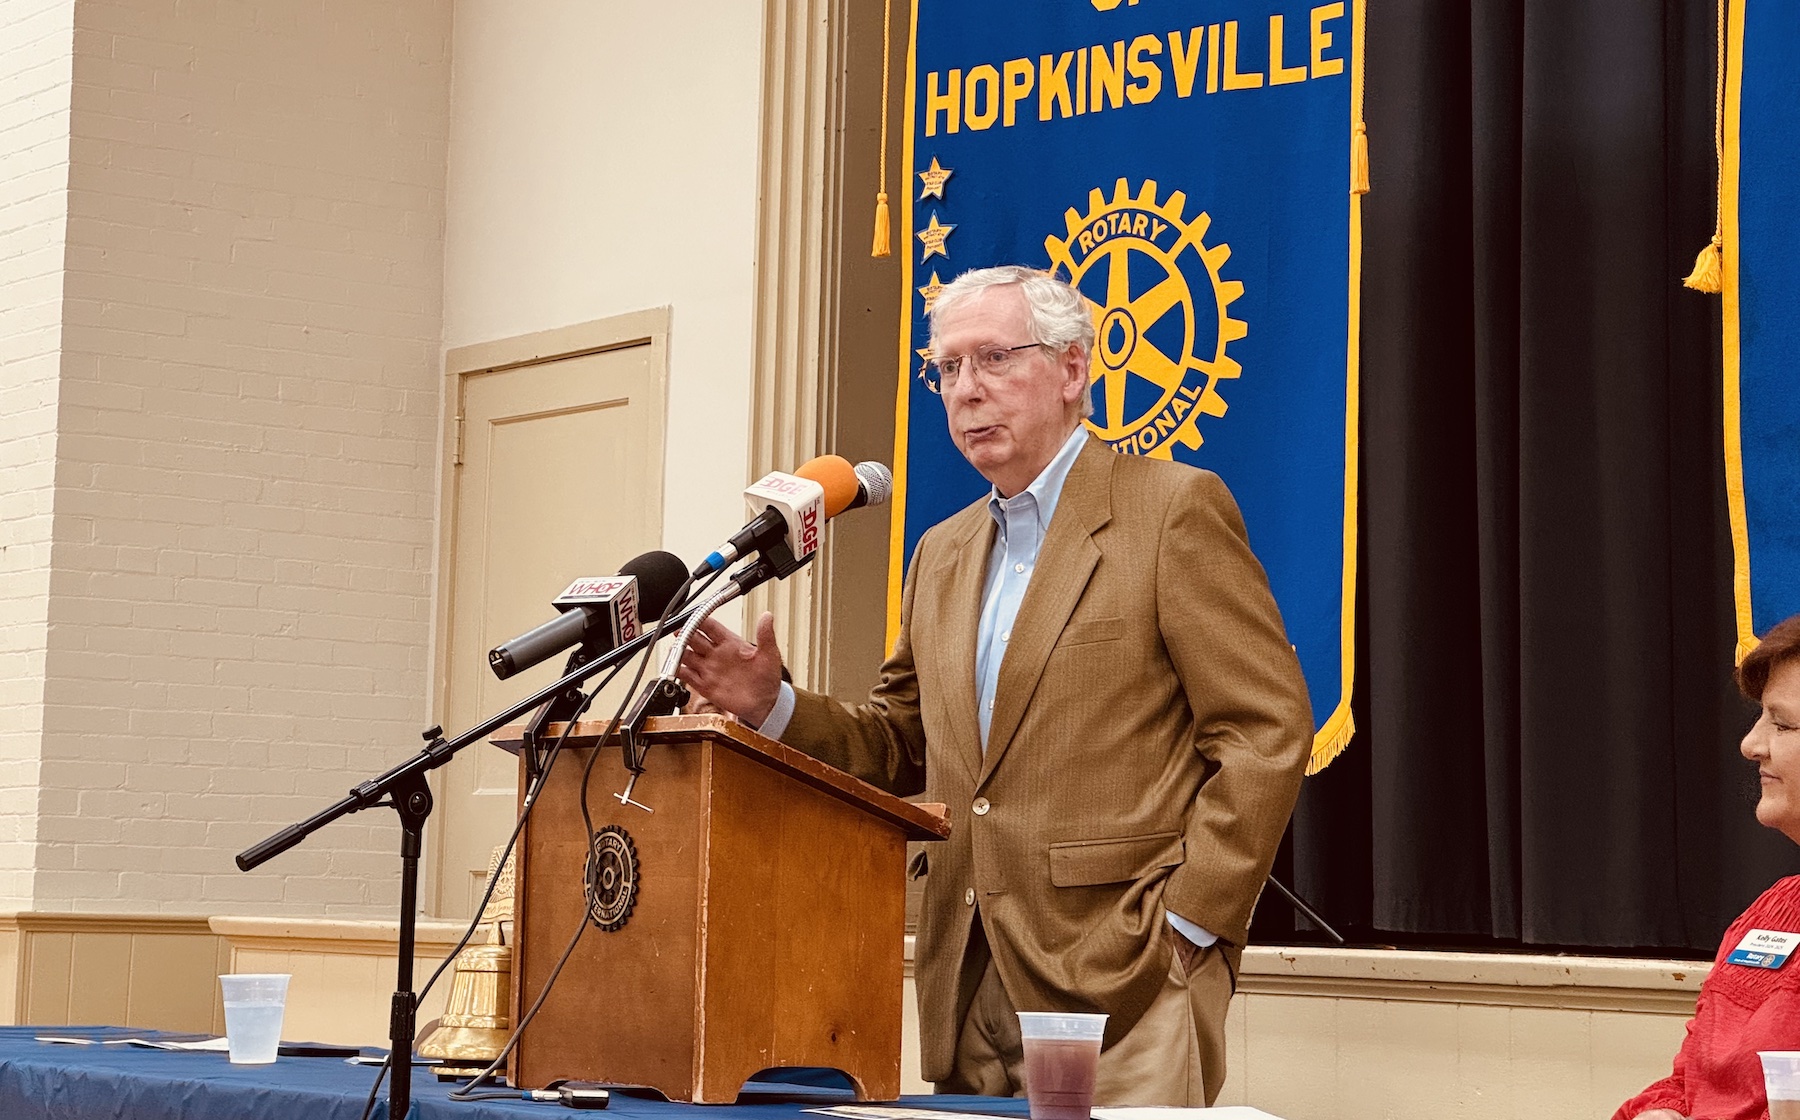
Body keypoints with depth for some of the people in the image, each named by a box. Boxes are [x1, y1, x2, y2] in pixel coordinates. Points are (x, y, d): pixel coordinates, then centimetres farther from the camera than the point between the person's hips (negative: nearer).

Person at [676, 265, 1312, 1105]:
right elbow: (907, 745, 21)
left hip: (1122, 983, -6)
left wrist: (1184, 925, -13)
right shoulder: (943, 553, 18)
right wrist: (774, 707, 4)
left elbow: (1267, 731, -9)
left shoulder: (1173, 508, -4)